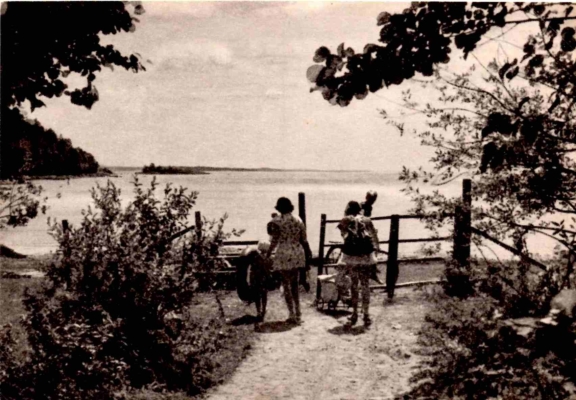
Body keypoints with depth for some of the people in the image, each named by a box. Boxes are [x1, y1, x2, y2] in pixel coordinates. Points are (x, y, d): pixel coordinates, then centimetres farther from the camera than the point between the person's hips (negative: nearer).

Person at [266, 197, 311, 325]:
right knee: (295, 284, 16)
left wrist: (268, 254, -2)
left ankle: (292, 315, 2)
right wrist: (308, 252, 20)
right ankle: (298, 313, 16)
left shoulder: (276, 221, -9)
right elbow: (304, 239, 8)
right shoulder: (298, 220, 5)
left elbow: (274, 241, -11)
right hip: (297, 254, 5)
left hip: (284, 254, -5)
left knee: (286, 284, 3)